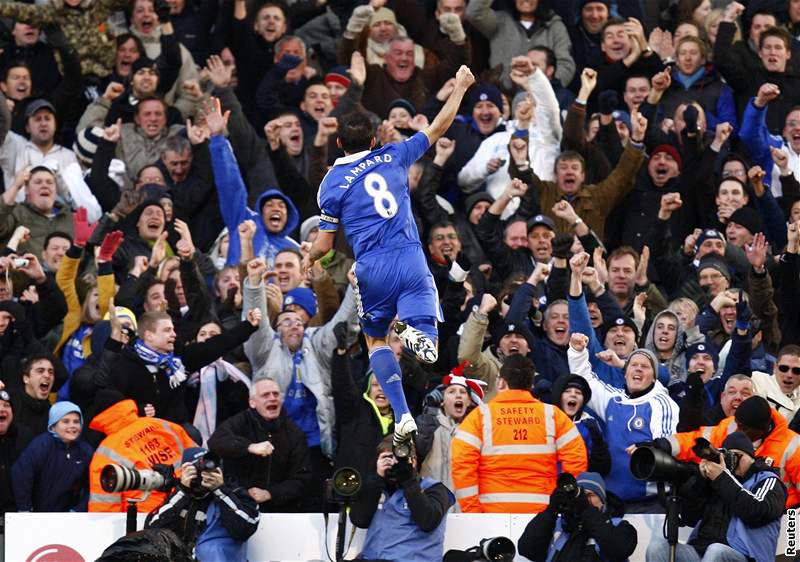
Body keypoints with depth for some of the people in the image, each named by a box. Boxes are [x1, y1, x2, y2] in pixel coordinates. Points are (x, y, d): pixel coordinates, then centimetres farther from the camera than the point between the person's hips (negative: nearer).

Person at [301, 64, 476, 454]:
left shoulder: (333, 183, 1)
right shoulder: (394, 158, 6)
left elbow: (324, 245, 4)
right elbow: (438, 128, 16)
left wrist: (308, 260, 26)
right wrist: (460, 87, 28)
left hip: (372, 269, -1)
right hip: (411, 260, 1)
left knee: (376, 340, 20)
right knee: (428, 351, 3)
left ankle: (402, 416, 0)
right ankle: (412, 330, -35)